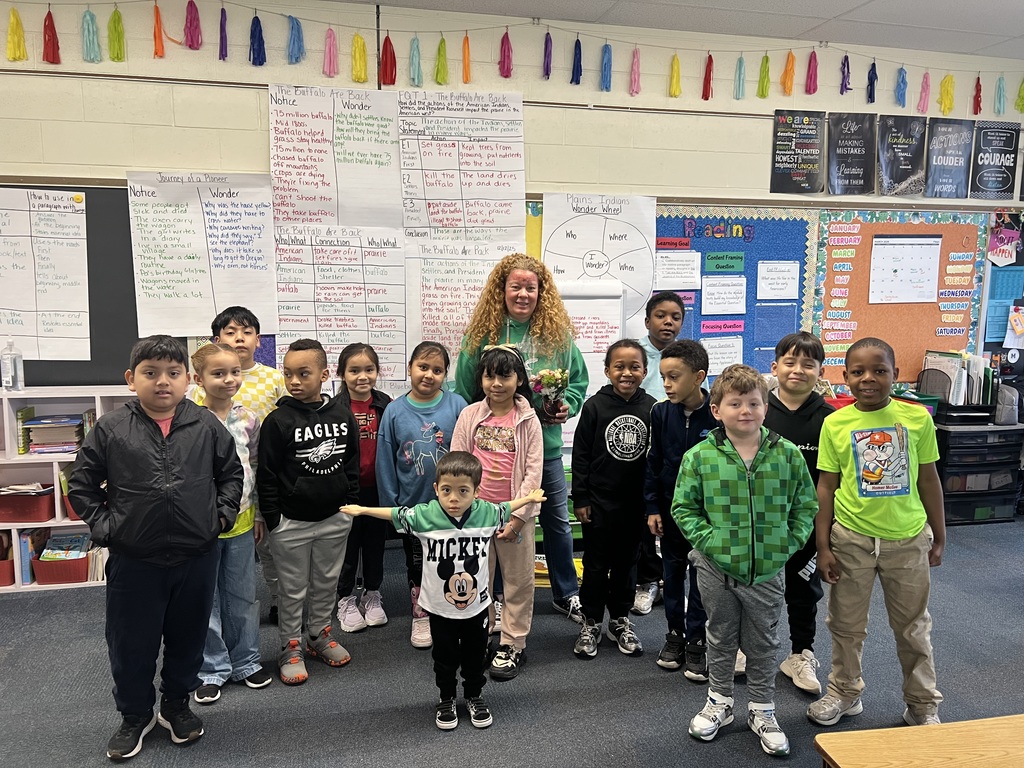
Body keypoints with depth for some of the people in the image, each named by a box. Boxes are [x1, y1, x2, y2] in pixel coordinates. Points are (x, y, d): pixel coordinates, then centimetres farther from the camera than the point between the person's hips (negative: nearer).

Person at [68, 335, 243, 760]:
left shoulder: (207, 426, -3)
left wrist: (222, 514, 2)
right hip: (133, 560, -1)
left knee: (188, 638, 16)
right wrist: (103, 525, -2)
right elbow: (81, 483, 4)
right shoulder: (110, 428, -6)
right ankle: (134, 716, 36)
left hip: (196, 557, 1)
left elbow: (231, 473, 10)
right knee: (131, 644, 13)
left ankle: (176, 705, 39)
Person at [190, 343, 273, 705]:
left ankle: (246, 661, 30)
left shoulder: (248, 419, 1)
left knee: (243, 594, 15)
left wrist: (260, 514, 11)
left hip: (241, 521, 3)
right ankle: (213, 669, 25)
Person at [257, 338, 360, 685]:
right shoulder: (278, 421, -12)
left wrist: (351, 506, 6)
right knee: (293, 589, 11)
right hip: (291, 522, -3)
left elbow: (353, 464, 7)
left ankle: (320, 634, 38)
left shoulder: (343, 415, -2)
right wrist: (272, 519, -8)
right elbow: (266, 474, -8)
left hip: (334, 519, 3)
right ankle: (291, 647, 27)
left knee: (326, 582, 18)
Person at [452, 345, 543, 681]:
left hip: (515, 513, -1)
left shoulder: (528, 420, -4)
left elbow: (534, 471, -7)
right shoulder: (470, 415, 0)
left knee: (518, 580, 8)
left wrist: (517, 516, -13)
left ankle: (513, 644, 23)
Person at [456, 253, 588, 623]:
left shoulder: (558, 334, -1)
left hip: (546, 444, 2)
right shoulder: (482, 333, -6)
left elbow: (578, 382, 9)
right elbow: (464, 393, -2)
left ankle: (566, 594, 35)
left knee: (557, 521, 15)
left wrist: (567, 406, -11)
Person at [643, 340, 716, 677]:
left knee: (701, 575, 8)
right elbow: (654, 462, 2)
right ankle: (675, 633, 31)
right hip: (671, 507, 4)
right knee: (673, 573, 15)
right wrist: (653, 507, 0)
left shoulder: (718, 414, -15)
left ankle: (697, 640, 22)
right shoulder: (661, 413, -4)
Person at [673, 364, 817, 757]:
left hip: (768, 571, 1)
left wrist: (791, 542, -6)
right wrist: (705, 540, -13)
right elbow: (683, 507, -3)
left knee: (763, 643, 16)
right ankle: (719, 702, 38)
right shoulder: (699, 457, -10)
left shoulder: (788, 454, -6)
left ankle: (762, 710, 35)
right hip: (717, 569, -1)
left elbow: (806, 504, 4)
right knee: (721, 638, 18)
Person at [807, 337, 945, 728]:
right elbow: (826, 487, -4)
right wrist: (823, 547, -5)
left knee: (914, 626, 17)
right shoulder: (835, 424, -8)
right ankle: (844, 693, 35)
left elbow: (928, 481, 2)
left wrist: (938, 538, 6)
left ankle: (923, 703, 37)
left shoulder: (917, 418, -7)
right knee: (847, 624, 15)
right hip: (851, 539, 0)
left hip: (908, 539, 1)